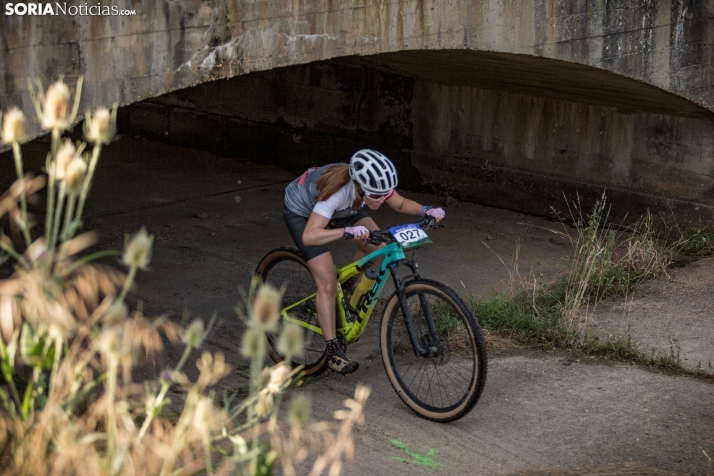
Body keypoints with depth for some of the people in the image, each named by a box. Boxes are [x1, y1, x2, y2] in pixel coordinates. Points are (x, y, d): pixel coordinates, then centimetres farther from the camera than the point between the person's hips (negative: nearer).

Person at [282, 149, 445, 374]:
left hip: (339, 210, 6)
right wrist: (348, 231, -62)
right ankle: (333, 350, -5)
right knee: (327, 282, -14)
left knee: (377, 246, -9)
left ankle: (348, 286, 18)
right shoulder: (338, 191, -43)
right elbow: (309, 236, -50)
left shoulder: (373, 184, -26)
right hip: (301, 213, -6)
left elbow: (401, 204, -8)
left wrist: (426, 210, -27)